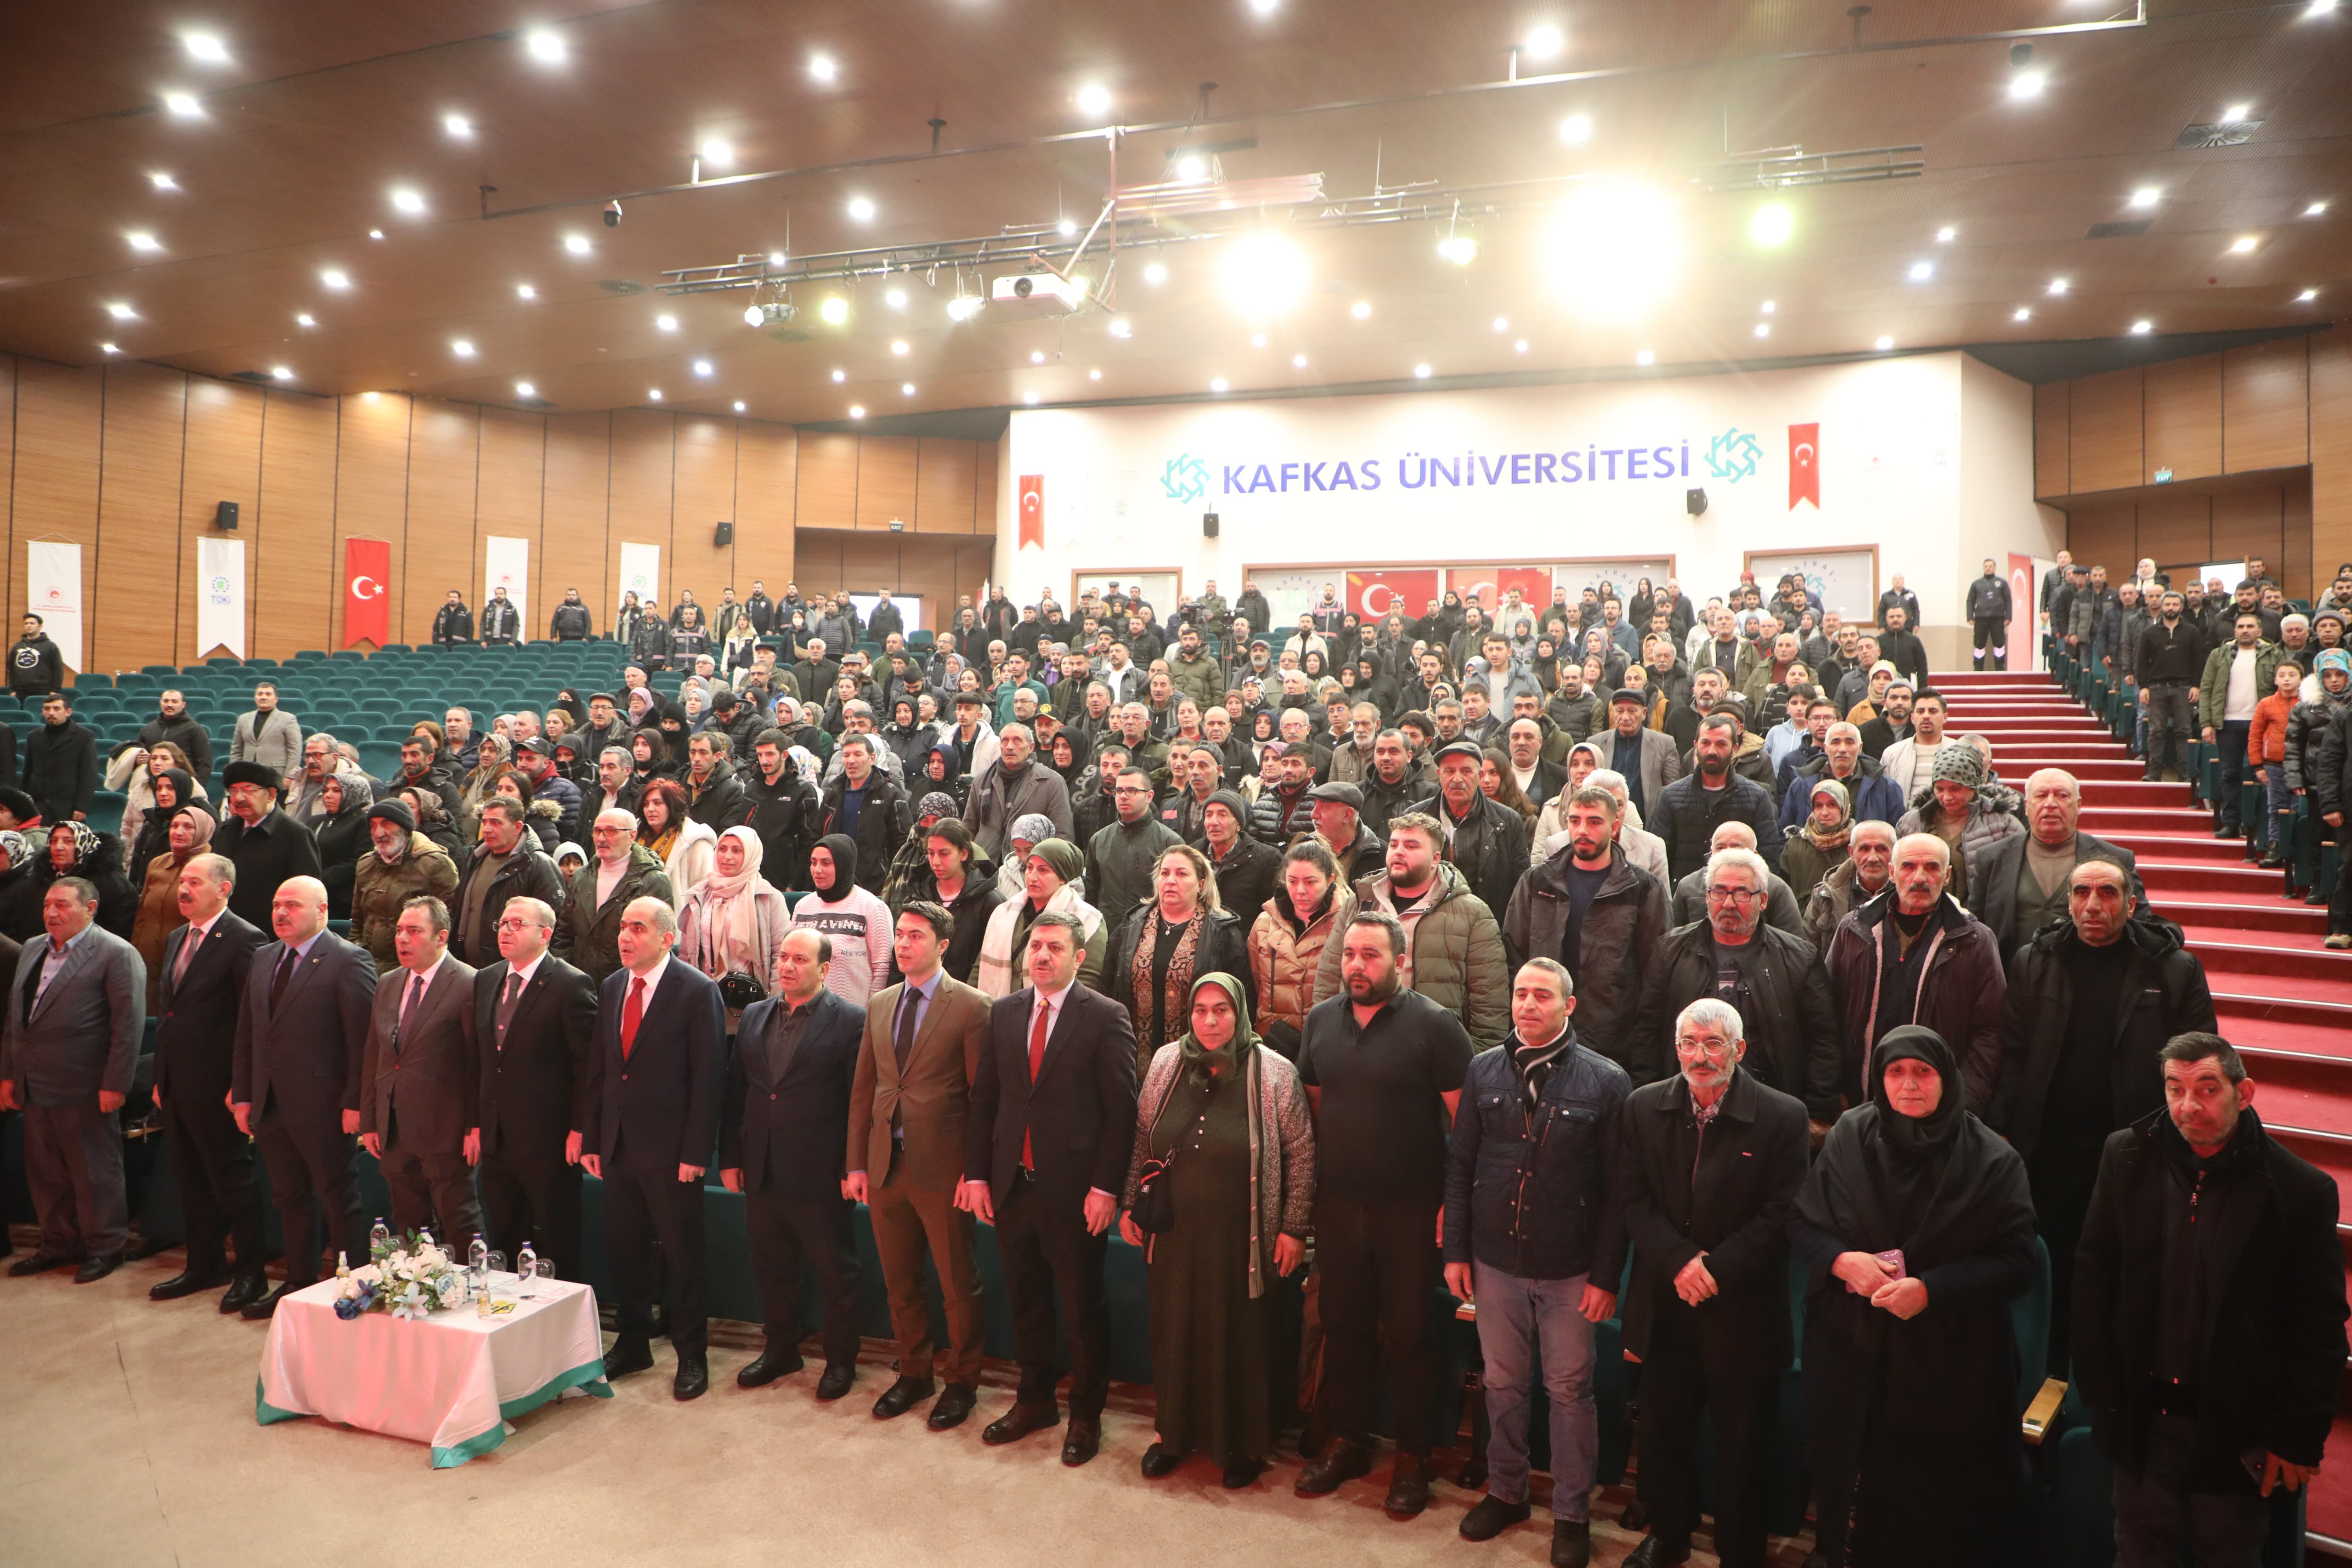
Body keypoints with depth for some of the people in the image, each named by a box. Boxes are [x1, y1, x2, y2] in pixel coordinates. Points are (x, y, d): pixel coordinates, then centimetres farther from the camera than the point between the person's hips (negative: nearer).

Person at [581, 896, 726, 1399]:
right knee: (624, 1253, 15)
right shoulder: (610, 988, 8)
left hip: (670, 1150, -6)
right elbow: (601, 1069, 12)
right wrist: (592, 1139, 8)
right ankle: (633, 1344, 33)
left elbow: (708, 1077, -13)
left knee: (680, 1255, 5)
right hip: (618, 1146, 6)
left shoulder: (698, 992, -12)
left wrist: (695, 1152, -15)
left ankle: (692, 1354, 21)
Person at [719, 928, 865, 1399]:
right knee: (771, 1268, 18)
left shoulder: (851, 1021, -10)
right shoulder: (754, 1016, 9)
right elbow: (736, 1091, 10)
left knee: (835, 1271, 8)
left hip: (820, 1175, -5)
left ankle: (841, 1361, 24)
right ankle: (781, 1350, 36)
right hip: (762, 1172, 6)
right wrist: (730, 1157, 8)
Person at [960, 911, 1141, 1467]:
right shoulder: (1003, 1013, 6)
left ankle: (1086, 1414, 27)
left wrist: (1105, 1187, -13)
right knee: (1025, 1301, 18)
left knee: (1082, 1307, 9)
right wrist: (977, 1173, 4)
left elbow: (1121, 1108, -10)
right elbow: (984, 1098, 8)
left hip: (1074, 1189, -4)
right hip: (1011, 1185, 5)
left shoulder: (1105, 1016, -9)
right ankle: (1034, 1400, 37)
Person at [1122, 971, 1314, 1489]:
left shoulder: (1274, 1073, -10)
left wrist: (1294, 1229, -7)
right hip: (1175, 1232, 3)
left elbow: (1301, 1154, -6)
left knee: (1241, 1336, 9)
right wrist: (1130, 1205, 8)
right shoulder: (1165, 1063, 1)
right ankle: (1172, 1432, 35)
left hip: (1242, 1238, -3)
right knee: (1174, 1328, 14)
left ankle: (1243, 1445, 30)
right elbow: (1142, 1140, 9)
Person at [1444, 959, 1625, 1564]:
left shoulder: (1606, 1081, -9)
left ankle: (1572, 1513, 28)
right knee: (1501, 1383, 16)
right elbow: (1459, 1165, 4)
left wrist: (1606, 1275, -8)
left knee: (1570, 1391, 11)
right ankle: (1504, 1492, 36)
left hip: (1570, 1270, -2)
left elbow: (1617, 1189, -7)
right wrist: (1456, 1251, 2)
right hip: (1496, 1262, 3)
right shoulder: (1483, 1071, 0)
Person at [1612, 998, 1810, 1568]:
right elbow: (1632, 1199, -3)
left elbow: (1782, 1217, -13)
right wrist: (1679, 1261, -16)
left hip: (1745, 1313, -3)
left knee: (1743, 1447, 13)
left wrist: (1716, 1269, -18)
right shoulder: (1643, 1108, -2)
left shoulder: (1783, 1117, -12)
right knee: (1662, 1432, 19)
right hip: (1665, 1308, 3)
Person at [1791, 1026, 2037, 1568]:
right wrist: (1840, 1259, -15)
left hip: (1950, 1364, -2)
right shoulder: (1849, 1136, -3)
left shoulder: (1992, 1159, -8)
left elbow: (2016, 1263, -9)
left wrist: (1930, 1289, -19)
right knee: (1850, 1478, 12)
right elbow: (1802, 1222, 4)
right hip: (1852, 1348, 2)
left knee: (1940, 1506, 7)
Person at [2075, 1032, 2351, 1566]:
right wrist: (2101, 1393, -1)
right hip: (2143, 1418, 2)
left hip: (2237, 1433, -2)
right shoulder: (2128, 1158, -4)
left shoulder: (2302, 1191, -11)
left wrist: (2297, 1439, -6)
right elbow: (2094, 1280, 1)